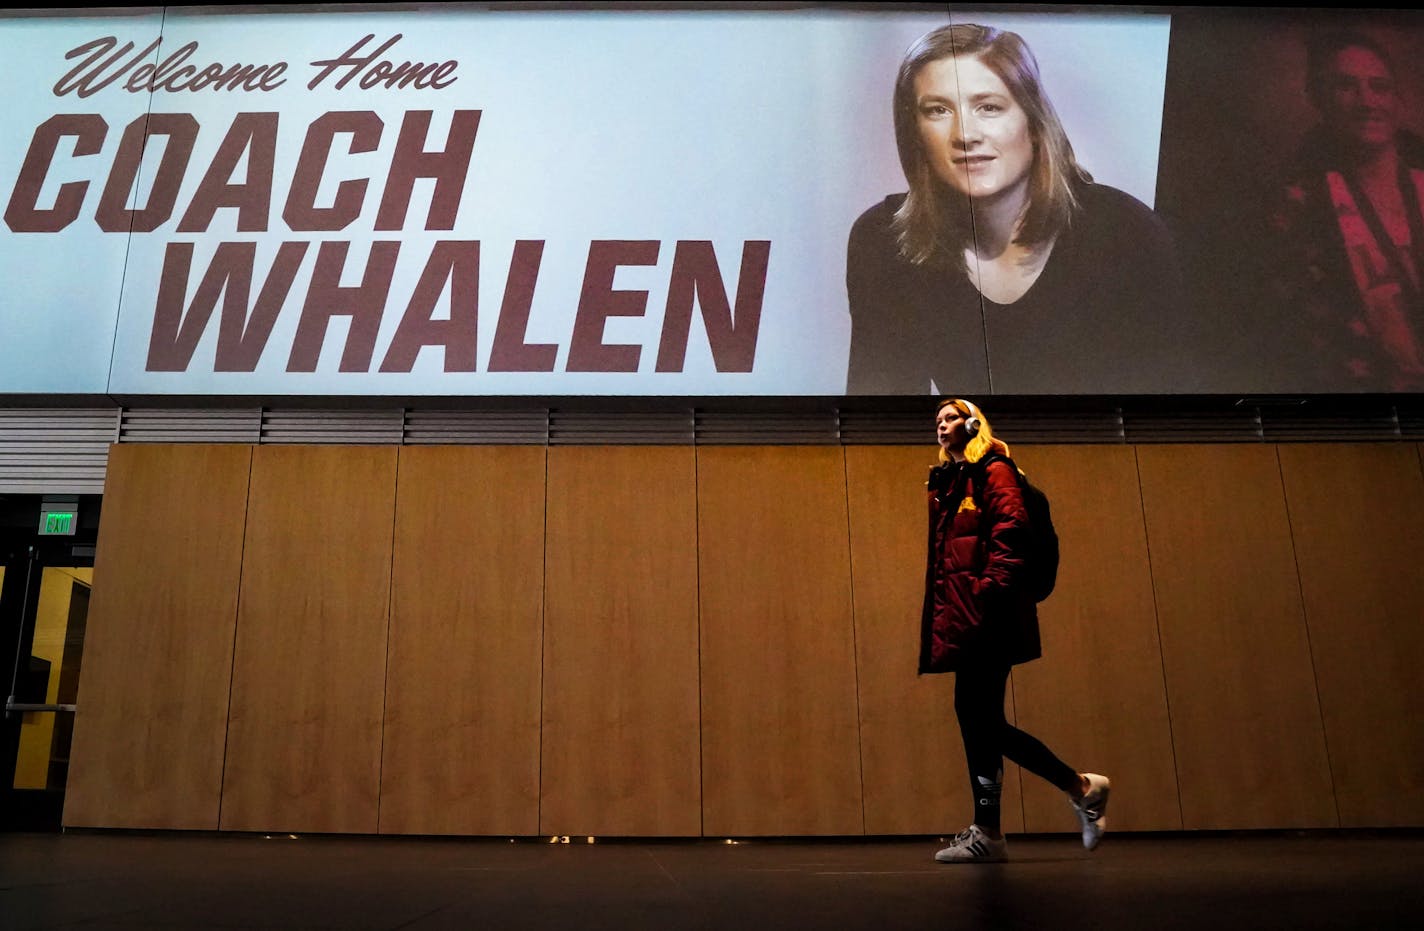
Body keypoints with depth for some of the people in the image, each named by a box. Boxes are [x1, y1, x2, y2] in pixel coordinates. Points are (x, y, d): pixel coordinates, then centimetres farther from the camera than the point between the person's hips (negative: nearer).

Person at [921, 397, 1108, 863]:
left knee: (978, 718, -10)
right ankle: (986, 834, 11)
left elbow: (1010, 532, -13)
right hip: (961, 615, 8)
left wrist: (992, 590, -23)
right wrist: (939, 616, 14)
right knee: (977, 716, 5)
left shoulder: (993, 471, 1)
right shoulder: (946, 482, 23)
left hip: (986, 614, -8)